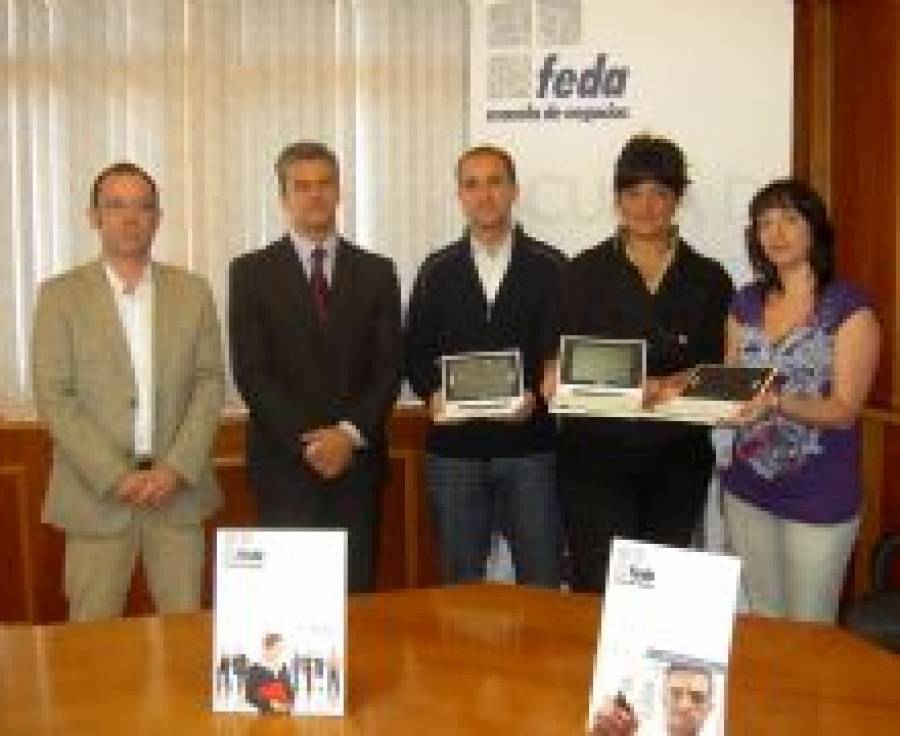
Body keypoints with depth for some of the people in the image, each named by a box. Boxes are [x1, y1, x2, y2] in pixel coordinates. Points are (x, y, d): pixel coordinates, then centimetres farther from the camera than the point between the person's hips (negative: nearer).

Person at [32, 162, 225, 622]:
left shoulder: (192, 292, 7)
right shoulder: (61, 296, 0)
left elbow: (210, 382, 4)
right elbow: (53, 398, -5)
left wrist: (176, 468, -9)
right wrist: (117, 476, -12)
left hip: (179, 489, 2)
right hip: (97, 494, -2)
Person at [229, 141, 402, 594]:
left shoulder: (376, 272, 10)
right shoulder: (252, 272, 4)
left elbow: (389, 368, 4)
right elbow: (251, 372, -4)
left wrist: (350, 434, -10)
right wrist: (306, 441, -13)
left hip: (357, 461, 2)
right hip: (283, 462, -2)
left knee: (356, 593, 3)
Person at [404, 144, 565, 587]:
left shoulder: (548, 267, 3)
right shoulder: (437, 271, 9)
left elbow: (564, 350, -1)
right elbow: (415, 352, 9)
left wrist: (536, 396, -17)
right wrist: (432, 394, -10)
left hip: (529, 446, -1)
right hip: (454, 447, 2)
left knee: (541, 579, 3)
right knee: (460, 582, 10)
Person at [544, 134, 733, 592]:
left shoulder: (708, 279, 6)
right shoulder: (586, 271, 4)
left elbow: (717, 369, 3)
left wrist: (670, 385, -16)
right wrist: (555, 376, -18)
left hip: (677, 461, 2)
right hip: (596, 455, -2)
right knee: (600, 588, -8)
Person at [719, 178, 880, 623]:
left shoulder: (850, 308, -10)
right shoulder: (746, 303, 5)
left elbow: (844, 411, -15)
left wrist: (775, 402, -31)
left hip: (819, 497, -5)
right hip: (748, 488, 5)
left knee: (808, 629, 7)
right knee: (762, 620, 18)